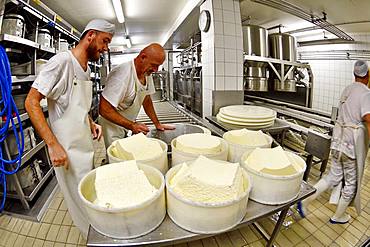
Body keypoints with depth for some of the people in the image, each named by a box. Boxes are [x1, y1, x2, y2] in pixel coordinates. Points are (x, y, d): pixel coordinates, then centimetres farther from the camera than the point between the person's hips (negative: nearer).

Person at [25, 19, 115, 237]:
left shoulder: (86, 69, 10)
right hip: (68, 151, -8)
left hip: (86, 145, 8)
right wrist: (53, 144, -23)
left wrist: (91, 123, 4)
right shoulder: (62, 61, -16)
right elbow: (31, 102, -18)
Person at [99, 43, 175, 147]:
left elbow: (146, 99, 7)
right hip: (114, 128, -7)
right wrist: (132, 125, -33)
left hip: (129, 126, 7)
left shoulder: (147, 72, -3)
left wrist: (157, 124, 5)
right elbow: (104, 109, -28)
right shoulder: (122, 74, -29)